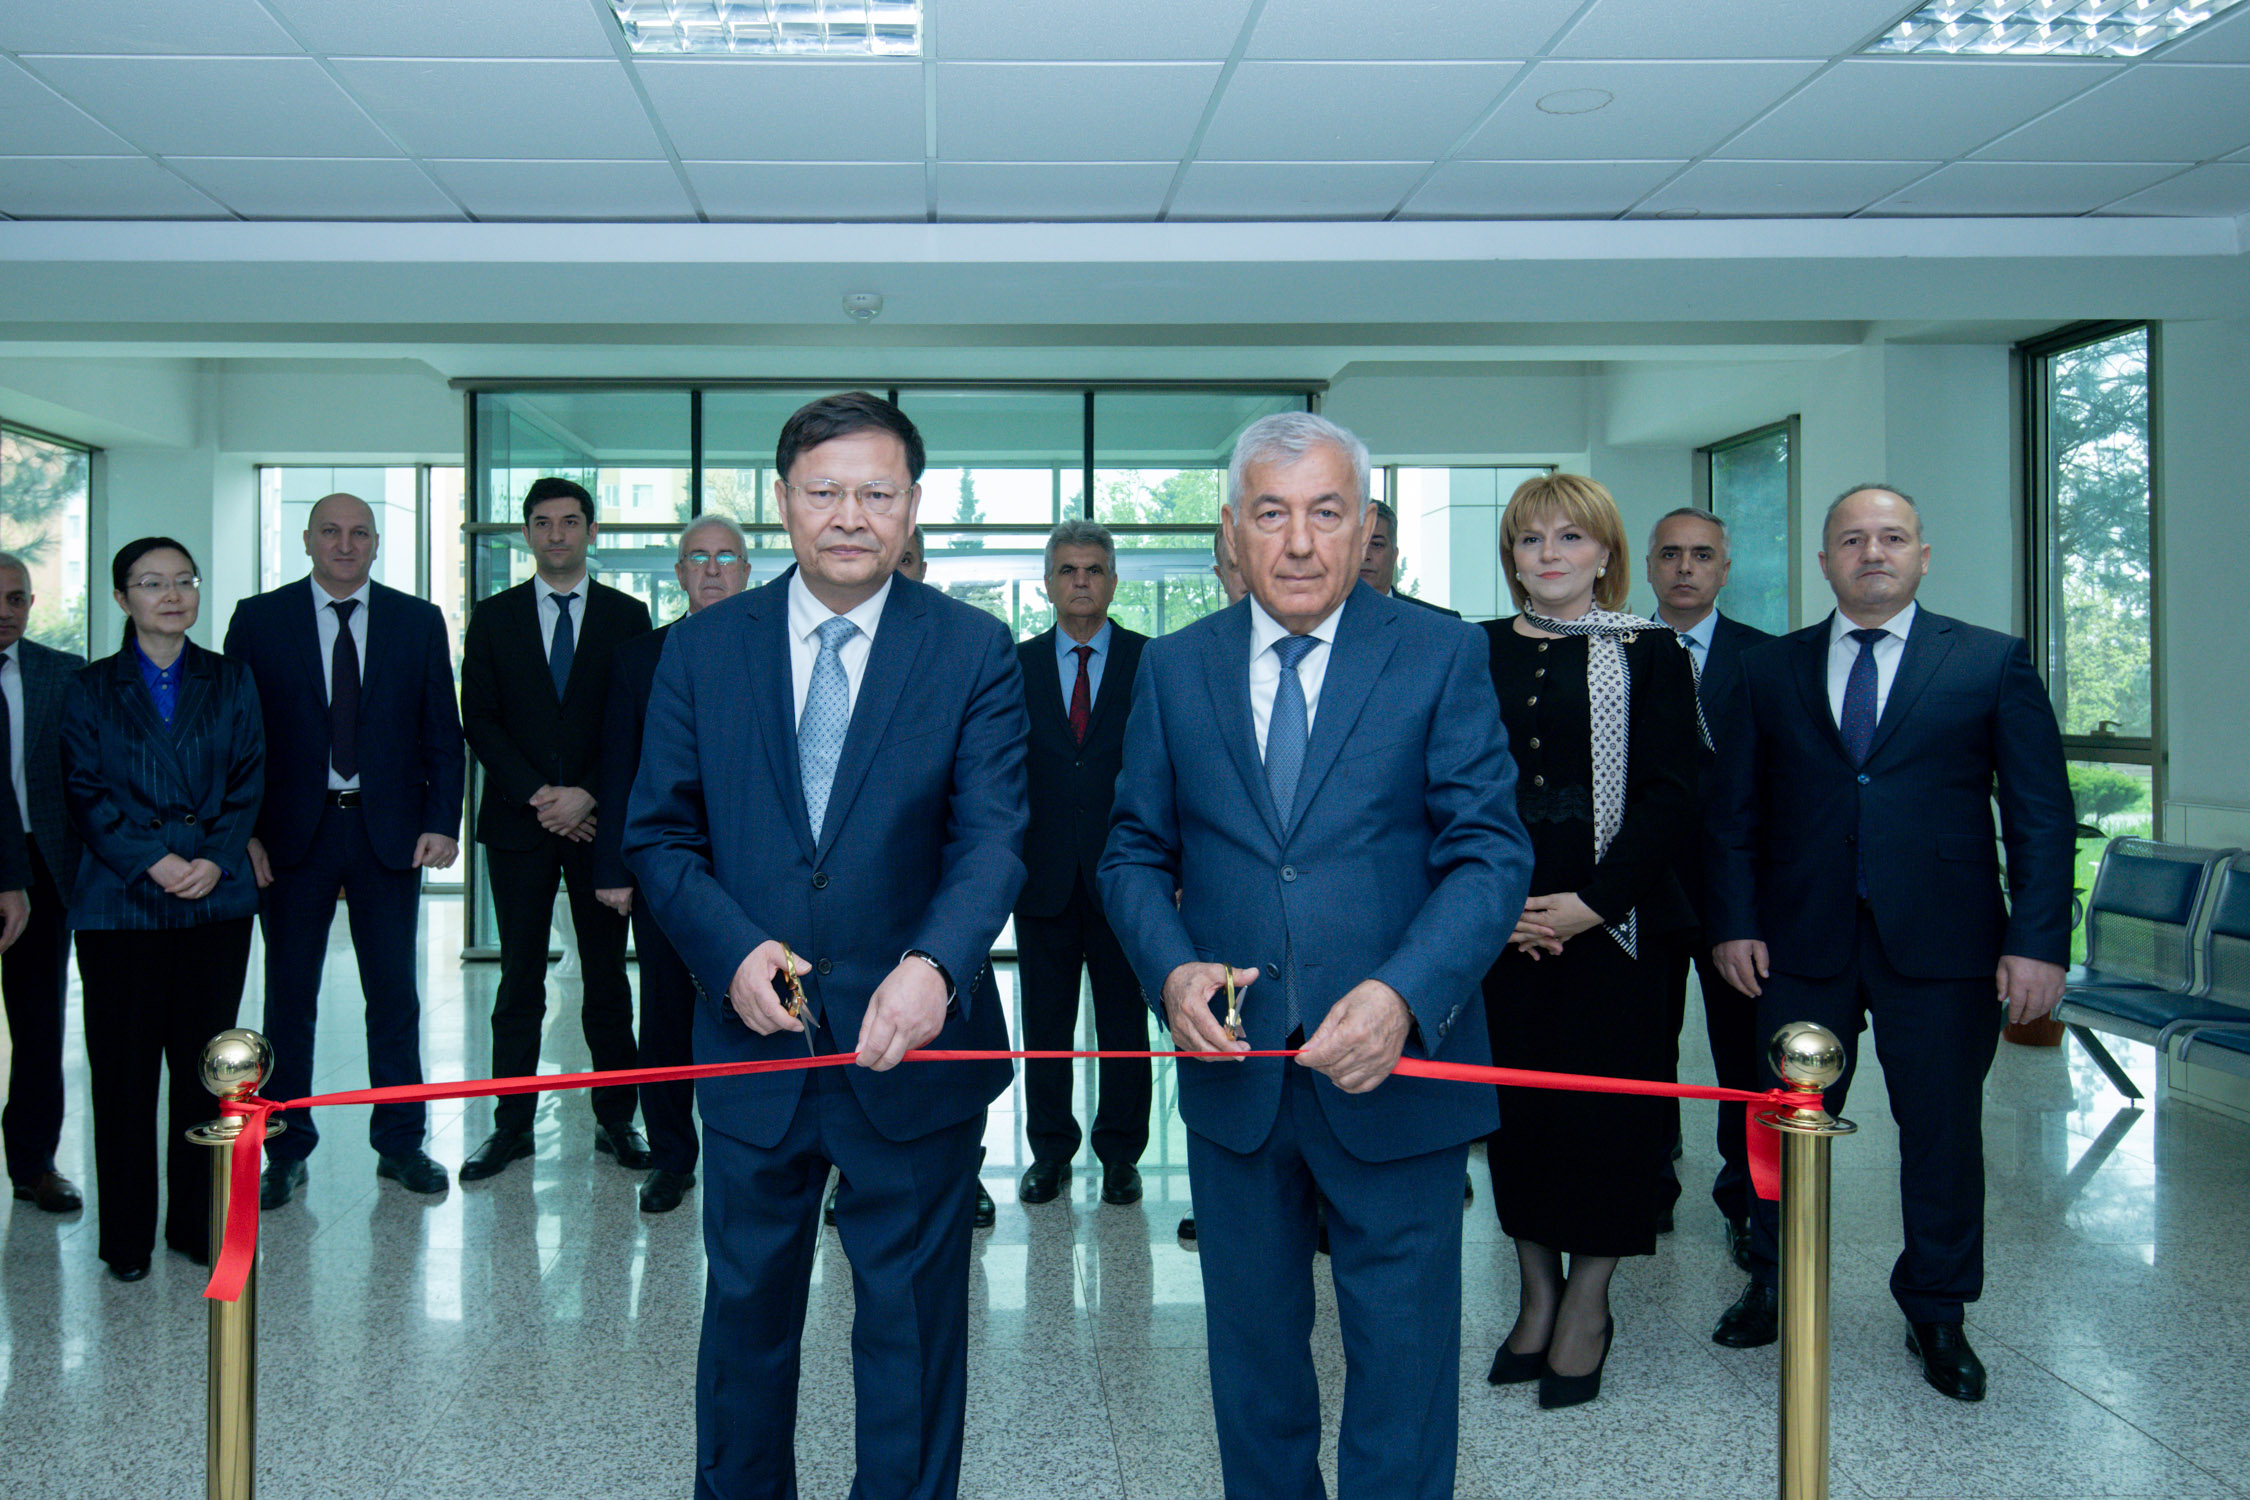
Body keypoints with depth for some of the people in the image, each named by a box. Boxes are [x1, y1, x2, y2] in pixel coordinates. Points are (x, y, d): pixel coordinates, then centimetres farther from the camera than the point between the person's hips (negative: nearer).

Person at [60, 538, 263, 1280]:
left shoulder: (231, 681, 10)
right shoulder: (90, 688, 7)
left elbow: (249, 780, 5)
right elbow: (86, 793, 0)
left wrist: (216, 859, -9)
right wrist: (152, 860, -12)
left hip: (216, 897, 1)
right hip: (121, 903, -1)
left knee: (205, 1065, 4)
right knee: (123, 1068, 2)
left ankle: (197, 1224, 16)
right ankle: (127, 1236, 13)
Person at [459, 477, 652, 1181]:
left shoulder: (627, 615, 6)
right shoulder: (493, 618, 9)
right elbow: (480, 721, 3)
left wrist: (586, 794, -10)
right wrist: (535, 795, -8)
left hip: (601, 819, -1)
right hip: (518, 819, 1)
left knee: (607, 975, 4)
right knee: (520, 978, 4)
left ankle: (615, 1120, 13)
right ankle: (512, 1124, 11)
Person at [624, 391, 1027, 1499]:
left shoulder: (975, 652, -4)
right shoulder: (700, 650, 2)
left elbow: (991, 838, -13)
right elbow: (659, 835, 3)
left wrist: (933, 967, -32)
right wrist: (731, 949, -15)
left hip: (912, 1047, -2)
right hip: (753, 1041, 2)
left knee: (913, 1325, 12)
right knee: (745, 1313, 19)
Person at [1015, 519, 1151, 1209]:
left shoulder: (1151, 663, 3)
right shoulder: (1016, 666, 7)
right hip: (1044, 873, 1)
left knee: (1124, 1018, 7)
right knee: (1044, 1022, 9)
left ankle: (1120, 1154, 19)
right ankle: (1049, 1151, 22)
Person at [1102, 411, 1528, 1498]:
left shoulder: (1442, 656, -4)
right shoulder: (1172, 668, 4)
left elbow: (1489, 854, -9)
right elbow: (1135, 851, 8)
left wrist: (1402, 995, -25)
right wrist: (1171, 970, -12)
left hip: (1392, 1070, -2)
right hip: (1233, 1070, 3)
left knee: (1402, 1358, 9)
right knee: (1252, 1352, 19)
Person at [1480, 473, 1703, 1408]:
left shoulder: (1649, 653, 0)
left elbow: (1670, 790, -5)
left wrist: (1592, 901, -14)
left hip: (1612, 913, -3)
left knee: (1605, 1097, 1)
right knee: (1514, 1090, 7)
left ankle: (1587, 1305, 16)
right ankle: (1536, 1294, 21)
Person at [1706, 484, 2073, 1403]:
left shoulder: (1994, 664, 3)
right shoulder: (1770, 672, 8)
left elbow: (2041, 813, -1)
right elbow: (1732, 811, 8)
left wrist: (2039, 940, -9)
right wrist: (1733, 922, -1)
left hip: (1943, 945, -1)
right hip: (1803, 944, 1)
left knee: (1943, 1129, 7)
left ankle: (1936, 1312, 26)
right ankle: (1773, 1284, 31)